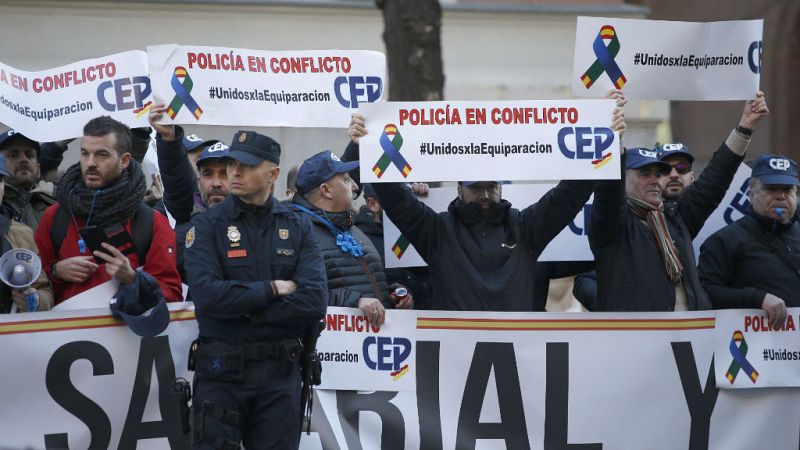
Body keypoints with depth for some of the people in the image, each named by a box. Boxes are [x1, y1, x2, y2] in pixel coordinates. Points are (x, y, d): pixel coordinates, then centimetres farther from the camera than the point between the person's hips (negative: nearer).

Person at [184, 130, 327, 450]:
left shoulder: (298, 228, 7)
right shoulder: (209, 225, 1)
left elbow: (315, 301, -7)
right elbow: (206, 294, -16)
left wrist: (245, 310, -12)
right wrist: (272, 289, -9)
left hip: (280, 375, 2)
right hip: (221, 372, -2)